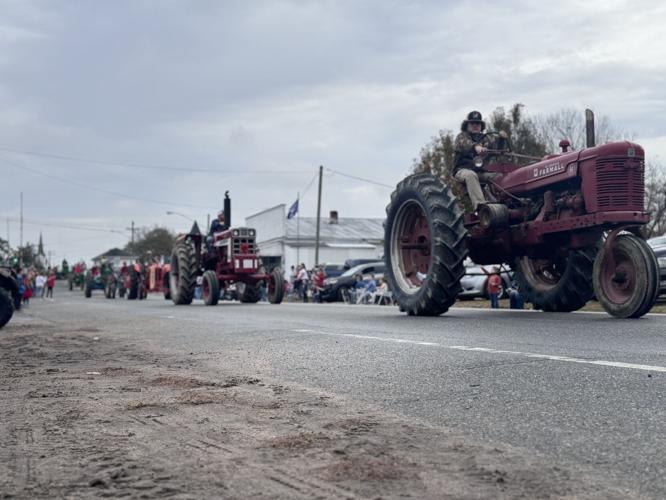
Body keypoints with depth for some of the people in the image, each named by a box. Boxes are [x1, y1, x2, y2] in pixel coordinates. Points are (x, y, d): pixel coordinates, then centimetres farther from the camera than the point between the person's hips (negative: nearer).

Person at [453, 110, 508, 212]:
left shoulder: (486, 138, 23)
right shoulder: (462, 136, 7)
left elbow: (499, 148, 10)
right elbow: (463, 144, -18)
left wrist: (501, 139, -13)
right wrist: (475, 146, -40)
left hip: (481, 172, 5)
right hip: (463, 170, -5)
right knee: (471, 175, -39)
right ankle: (479, 204, -55)